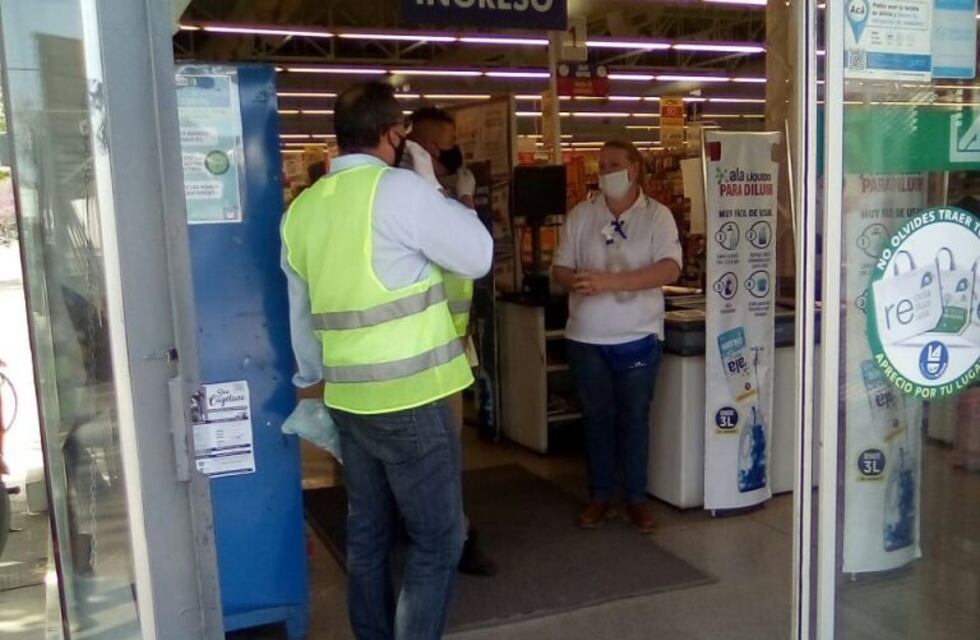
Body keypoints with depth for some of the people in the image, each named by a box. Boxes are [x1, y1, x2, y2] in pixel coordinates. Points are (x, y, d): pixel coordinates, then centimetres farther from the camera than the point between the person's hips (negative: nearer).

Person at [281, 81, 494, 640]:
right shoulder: (401, 189, -14)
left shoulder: (302, 208, 7)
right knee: (437, 539, 5)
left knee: (367, 533, 18)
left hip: (349, 399, 7)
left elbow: (300, 312, 16)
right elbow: (479, 257, -4)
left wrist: (312, 378, 30)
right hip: (410, 399, -7)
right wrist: (430, 184, 3)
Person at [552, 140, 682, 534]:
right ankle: (600, 495, 24)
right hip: (587, 337, 2)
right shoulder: (581, 215, 4)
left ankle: (636, 498, 22)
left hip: (637, 336, -2)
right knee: (596, 417, 11)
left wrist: (610, 281, -25)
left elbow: (670, 269, -16)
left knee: (634, 418, 8)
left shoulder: (657, 215, -3)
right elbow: (560, 268, 4)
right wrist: (578, 282, -21)